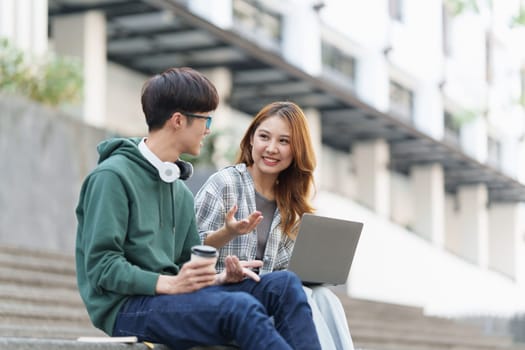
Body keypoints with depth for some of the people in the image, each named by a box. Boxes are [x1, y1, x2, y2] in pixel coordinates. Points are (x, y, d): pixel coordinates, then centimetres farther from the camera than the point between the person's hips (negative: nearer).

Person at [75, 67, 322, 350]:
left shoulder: (180, 192, 21)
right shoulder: (112, 176, -6)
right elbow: (100, 266, -13)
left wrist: (221, 277, -3)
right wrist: (170, 283, -23)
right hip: (125, 307, -8)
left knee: (285, 284, -9)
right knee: (240, 306, -30)